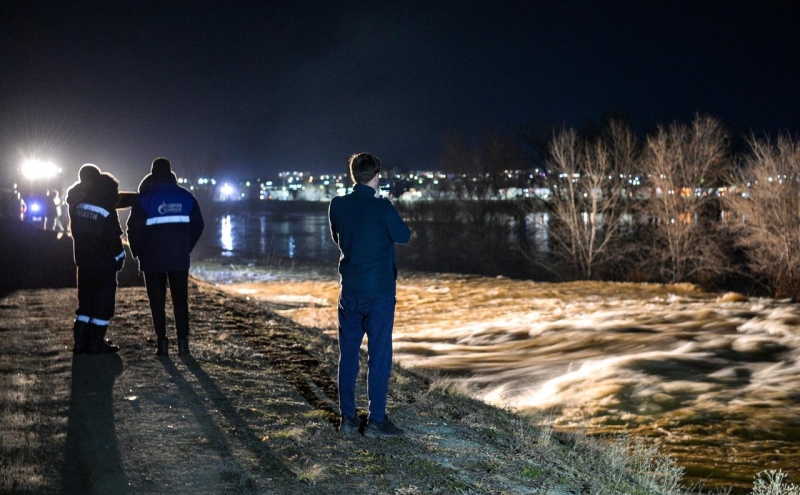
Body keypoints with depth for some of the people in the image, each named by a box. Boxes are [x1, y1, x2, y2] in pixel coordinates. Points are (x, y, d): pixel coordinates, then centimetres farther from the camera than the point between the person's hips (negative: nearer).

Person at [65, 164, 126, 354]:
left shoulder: (76, 202, 0)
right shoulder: (106, 210, -18)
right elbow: (113, 237, -13)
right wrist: (119, 256, 0)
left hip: (84, 261, 6)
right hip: (104, 262, -6)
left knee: (85, 300, 15)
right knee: (104, 301, 2)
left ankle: (81, 341, 14)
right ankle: (96, 343, 3)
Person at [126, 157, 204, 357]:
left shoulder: (145, 197, -5)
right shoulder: (186, 196, 4)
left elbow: (135, 228, -7)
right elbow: (198, 225, 6)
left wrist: (138, 252, 7)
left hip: (153, 258, -2)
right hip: (180, 258, 2)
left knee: (157, 301, 5)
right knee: (180, 299, 9)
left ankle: (162, 343, 1)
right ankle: (183, 341, 3)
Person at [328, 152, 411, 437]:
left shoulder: (337, 206, 1)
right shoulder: (382, 207, -14)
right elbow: (404, 237, -2)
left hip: (349, 290, 5)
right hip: (379, 291, -5)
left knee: (348, 355, 10)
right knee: (379, 356, 1)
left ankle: (347, 418, 14)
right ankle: (376, 421, 3)